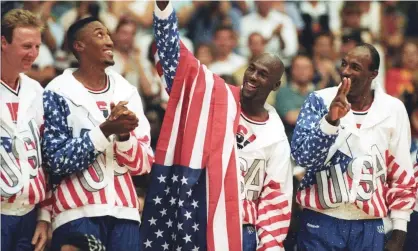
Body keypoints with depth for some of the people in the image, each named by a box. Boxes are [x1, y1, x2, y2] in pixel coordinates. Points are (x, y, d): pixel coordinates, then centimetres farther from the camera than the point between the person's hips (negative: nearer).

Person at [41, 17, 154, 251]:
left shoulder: (127, 92, 11)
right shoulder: (59, 94, -2)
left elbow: (143, 165, 7)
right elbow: (57, 161, -10)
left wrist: (124, 135, -12)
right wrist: (105, 130, -18)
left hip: (124, 211, 4)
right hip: (78, 213, -4)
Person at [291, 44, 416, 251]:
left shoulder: (393, 110, 2)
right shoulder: (319, 101, -2)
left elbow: (402, 176, 7)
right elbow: (301, 156, -13)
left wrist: (399, 232, 5)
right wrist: (331, 120, -27)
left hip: (369, 226, 1)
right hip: (321, 220, -1)